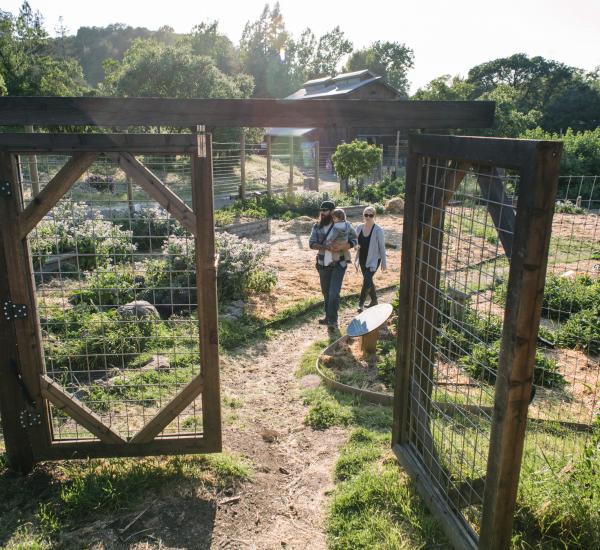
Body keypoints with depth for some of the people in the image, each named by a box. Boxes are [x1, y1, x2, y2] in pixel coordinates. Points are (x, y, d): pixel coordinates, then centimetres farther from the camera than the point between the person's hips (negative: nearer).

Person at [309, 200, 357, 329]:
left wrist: (341, 246, -27)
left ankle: (332, 320, 4)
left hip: (338, 264, -4)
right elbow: (312, 243, -11)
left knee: (334, 293, -11)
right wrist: (326, 247, -29)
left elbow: (354, 240, -8)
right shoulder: (317, 226, -1)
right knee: (326, 292, 16)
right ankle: (328, 316, 34)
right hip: (323, 264, 4)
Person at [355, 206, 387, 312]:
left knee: (367, 281, -12)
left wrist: (384, 262, -4)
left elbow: (382, 247, -8)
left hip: (373, 260, -5)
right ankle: (374, 300, 34)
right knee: (368, 280, 16)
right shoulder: (359, 227, -1)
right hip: (362, 259, 5)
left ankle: (361, 303, 1)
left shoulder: (378, 230, -14)